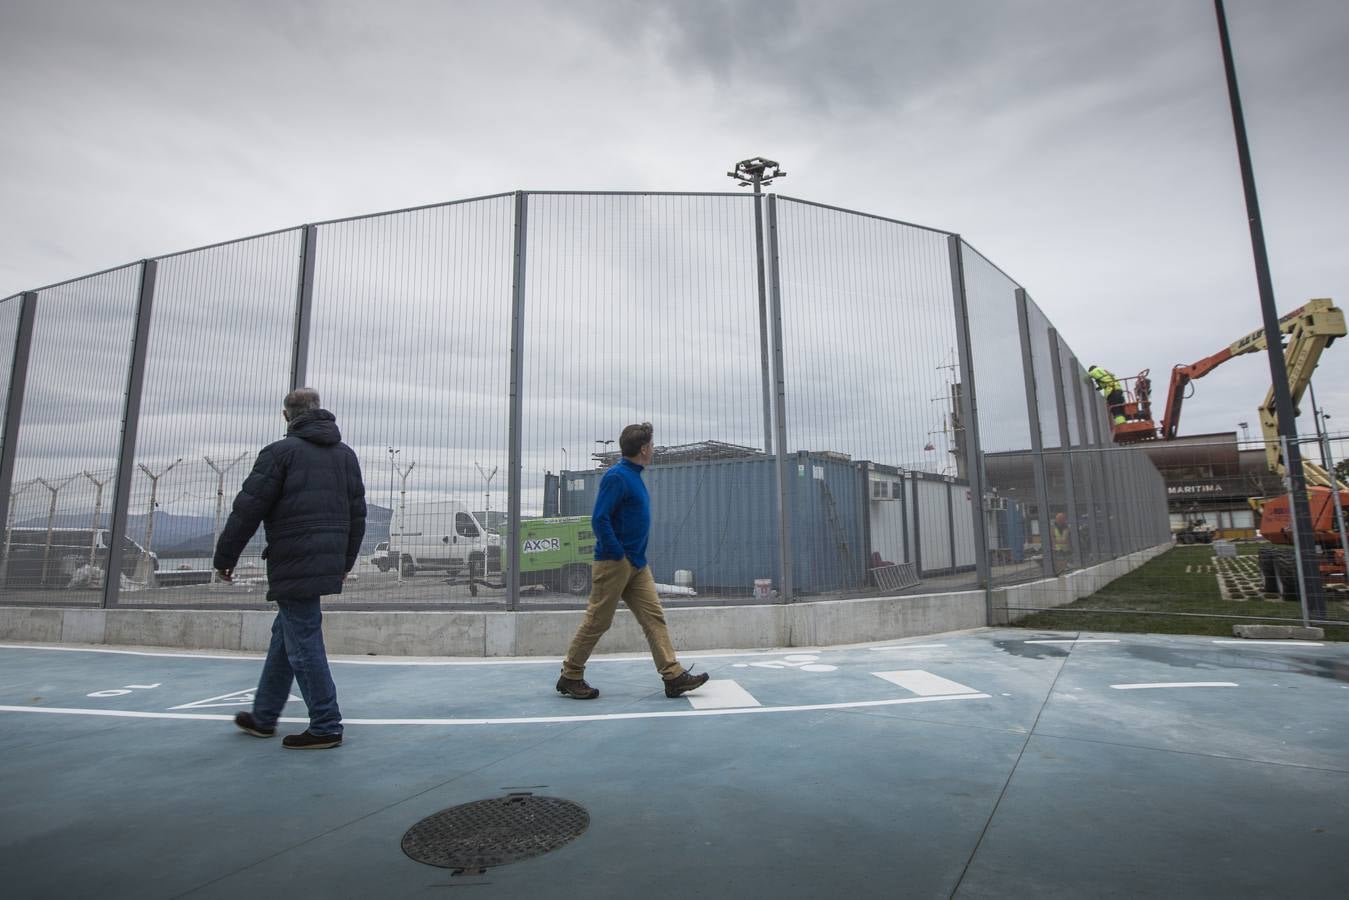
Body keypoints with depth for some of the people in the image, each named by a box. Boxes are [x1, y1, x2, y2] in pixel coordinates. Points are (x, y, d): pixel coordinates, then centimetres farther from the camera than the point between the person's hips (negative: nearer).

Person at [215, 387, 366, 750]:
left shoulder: (281, 452, -7)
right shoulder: (346, 454, 12)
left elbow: (248, 510, -8)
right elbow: (357, 514, 15)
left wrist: (225, 557, 4)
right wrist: (345, 561, 23)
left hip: (293, 567, -7)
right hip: (328, 565, 7)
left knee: (303, 644, -1)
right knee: (284, 635, 20)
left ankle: (326, 727, 5)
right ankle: (263, 716, 32)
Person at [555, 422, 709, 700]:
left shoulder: (634, 476, 14)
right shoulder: (617, 476, -15)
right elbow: (599, 520, -21)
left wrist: (635, 558, 16)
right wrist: (619, 556, -17)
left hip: (637, 564, 9)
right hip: (613, 563, -9)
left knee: (654, 617, 4)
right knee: (597, 622, 1)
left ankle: (673, 676, 7)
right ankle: (570, 677, 16)